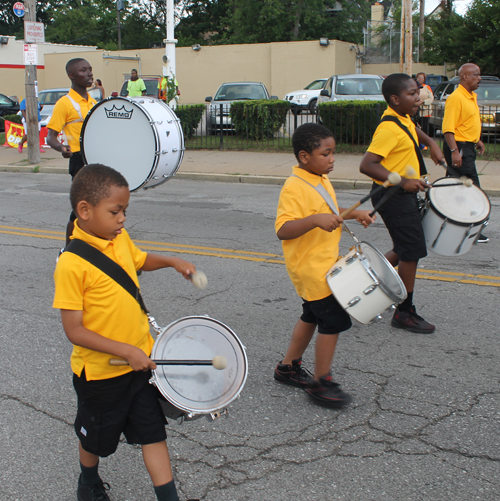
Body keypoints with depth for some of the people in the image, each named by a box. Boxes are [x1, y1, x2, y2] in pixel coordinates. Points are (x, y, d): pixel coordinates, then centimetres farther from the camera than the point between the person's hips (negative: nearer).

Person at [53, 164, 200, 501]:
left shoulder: (120, 239, -3)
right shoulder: (71, 264, -25)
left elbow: (141, 260, 20)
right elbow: (74, 330, -23)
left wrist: (173, 262, 2)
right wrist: (126, 351, -27)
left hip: (142, 359, 5)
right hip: (100, 371, -5)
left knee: (154, 432, 8)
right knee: (97, 437, 20)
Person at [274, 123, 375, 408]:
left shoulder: (322, 182, 8)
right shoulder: (294, 188, -23)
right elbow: (283, 230, -31)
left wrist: (353, 214, 12)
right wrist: (315, 220, -44)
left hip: (325, 265, 10)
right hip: (312, 269, -10)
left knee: (313, 316, 21)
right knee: (334, 321, -6)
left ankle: (289, 367, 36)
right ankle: (321, 384, 8)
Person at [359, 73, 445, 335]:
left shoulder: (404, 118, 8)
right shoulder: (389, 128, -22)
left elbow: (413, 130, 33)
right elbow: (366, 165, -30)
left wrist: (431, 143, 16)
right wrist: (402, 181, -34)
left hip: (403, 194, 10)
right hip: (392, 196, -10)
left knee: (406, 249, 18)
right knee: (411, 251, -3)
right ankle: (404, 314, 10)